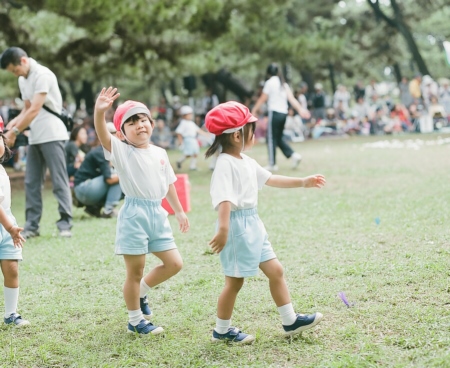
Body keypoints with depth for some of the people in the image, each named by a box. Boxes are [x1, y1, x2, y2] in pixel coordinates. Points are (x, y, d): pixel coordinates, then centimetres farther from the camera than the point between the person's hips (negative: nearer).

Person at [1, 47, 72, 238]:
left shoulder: (43, 75, -14)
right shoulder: (23, 80, 13)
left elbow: (35, 109, -20)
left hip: (51, 135, -8)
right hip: (34, 137, 8)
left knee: (59, 181, -7)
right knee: (31, 183, 6)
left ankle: (65, 224, -6)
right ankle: (31, 225, 9)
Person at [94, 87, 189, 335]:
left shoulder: (160, 154, 9)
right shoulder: (121, 152, -9)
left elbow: (168, 184, 20)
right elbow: (103, 136, -28)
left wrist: (179, 211, 24)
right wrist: (99, 112, -46)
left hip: (158, 214, 6)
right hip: (134, 215, -6)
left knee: (174, 263, 9)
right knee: (135, 273, 2)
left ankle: (140, 292, 30)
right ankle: (135, 321, 18)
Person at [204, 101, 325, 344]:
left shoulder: (247, 162, 11)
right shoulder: (225, 164, -19)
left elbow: (271, 179, 23)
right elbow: (224, 199, -30)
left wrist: (302, 182, 23)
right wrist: (223, 228, -40)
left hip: (253, 223, 9)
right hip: (237, 225, -9)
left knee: (275, 270, 12)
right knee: (235, 281, 2)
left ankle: (290, 321, 21)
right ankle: (222, 331, 17)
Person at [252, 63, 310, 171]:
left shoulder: (270, 82, -5)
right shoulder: (284, 84, 14)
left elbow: (262, 99, -6)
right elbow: (291, 98, 5)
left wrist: (254, 111, 0)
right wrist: (300, 109, 0)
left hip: (274, 112, -7)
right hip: (284, 113, 7)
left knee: (271, 139, -1)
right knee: (279, 138, 17)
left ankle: (272, 164, -1)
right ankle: (293, 155, 1)